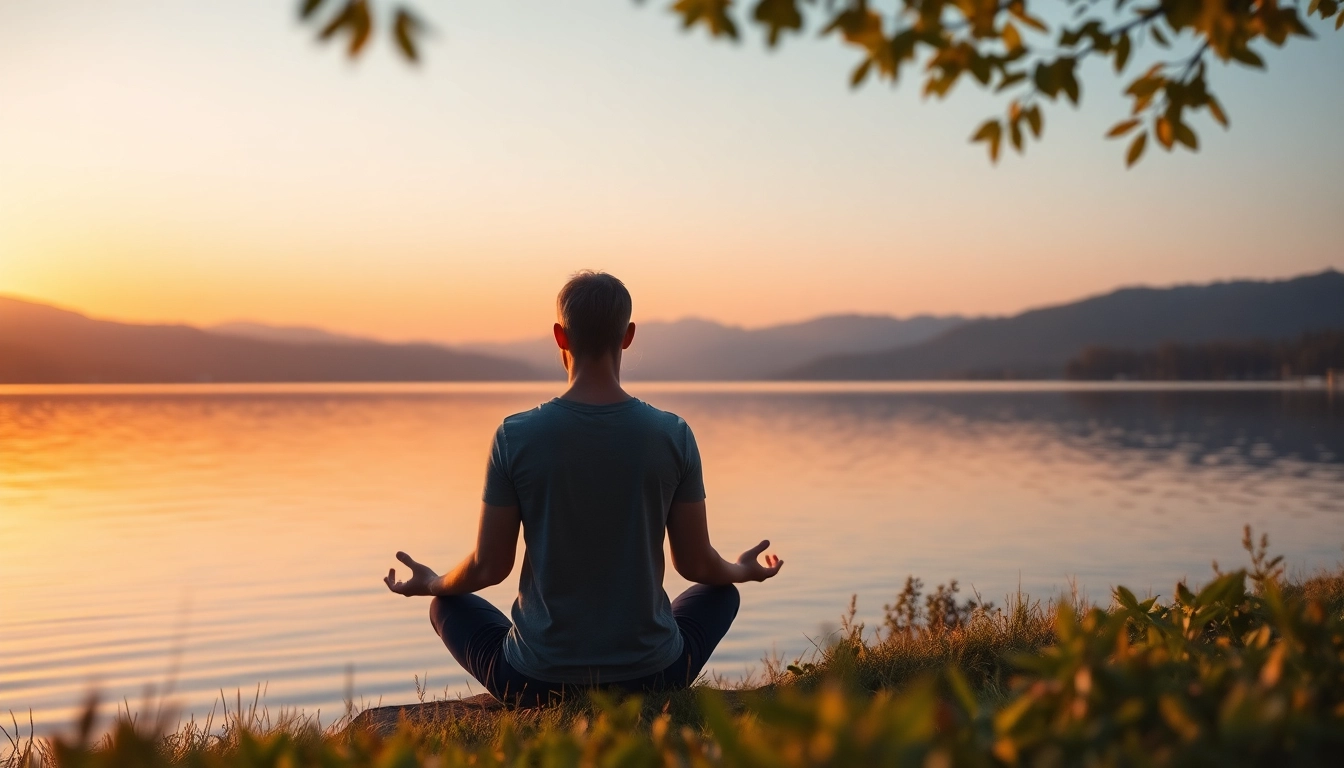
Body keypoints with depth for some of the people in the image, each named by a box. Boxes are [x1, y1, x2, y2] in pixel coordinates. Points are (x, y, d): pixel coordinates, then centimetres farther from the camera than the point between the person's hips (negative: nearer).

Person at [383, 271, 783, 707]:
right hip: (650, 675, 1)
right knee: (721, 594, 31)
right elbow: (696, 563, -1)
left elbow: (489, 567, -4)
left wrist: (430, 584, 19)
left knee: (448, 605, 28)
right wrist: (743, 570, 23)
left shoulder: (516, 436, -11)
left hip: (539, 681, 0)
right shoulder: (673, 435, -9)